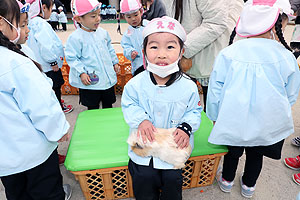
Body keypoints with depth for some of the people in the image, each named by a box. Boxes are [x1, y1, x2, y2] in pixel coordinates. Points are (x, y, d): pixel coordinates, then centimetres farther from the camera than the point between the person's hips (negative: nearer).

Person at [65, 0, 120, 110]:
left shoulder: (103, 32, 5)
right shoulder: (75, 38, -15)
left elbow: (110, 49, 18)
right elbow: (72, 58, -13)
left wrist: (115, 62, 17)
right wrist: (81, 73, -20)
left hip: (108, 78, 6)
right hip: (90, 81, -5)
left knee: (108, 104, 22)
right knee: (93, 108, 11)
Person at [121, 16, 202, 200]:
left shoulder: (188, 86, -13)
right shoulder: (136, 83, -13)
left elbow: (194, 111, 2)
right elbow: (129, 105, 1)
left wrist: (186, 128, -15)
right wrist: (141, 121, -16)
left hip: (175, 144, 0)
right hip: (145, 143, 1)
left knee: (173, 178, 0)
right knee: (144, 177, -3)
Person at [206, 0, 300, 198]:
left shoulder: (228, 53, -16)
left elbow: (215, 90, -10)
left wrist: (215, 117, 5)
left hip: (233, 121, -1)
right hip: (269, 125, 2)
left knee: (233, 151, 23)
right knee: (256, 154, 25)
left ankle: (227, 181, 47)